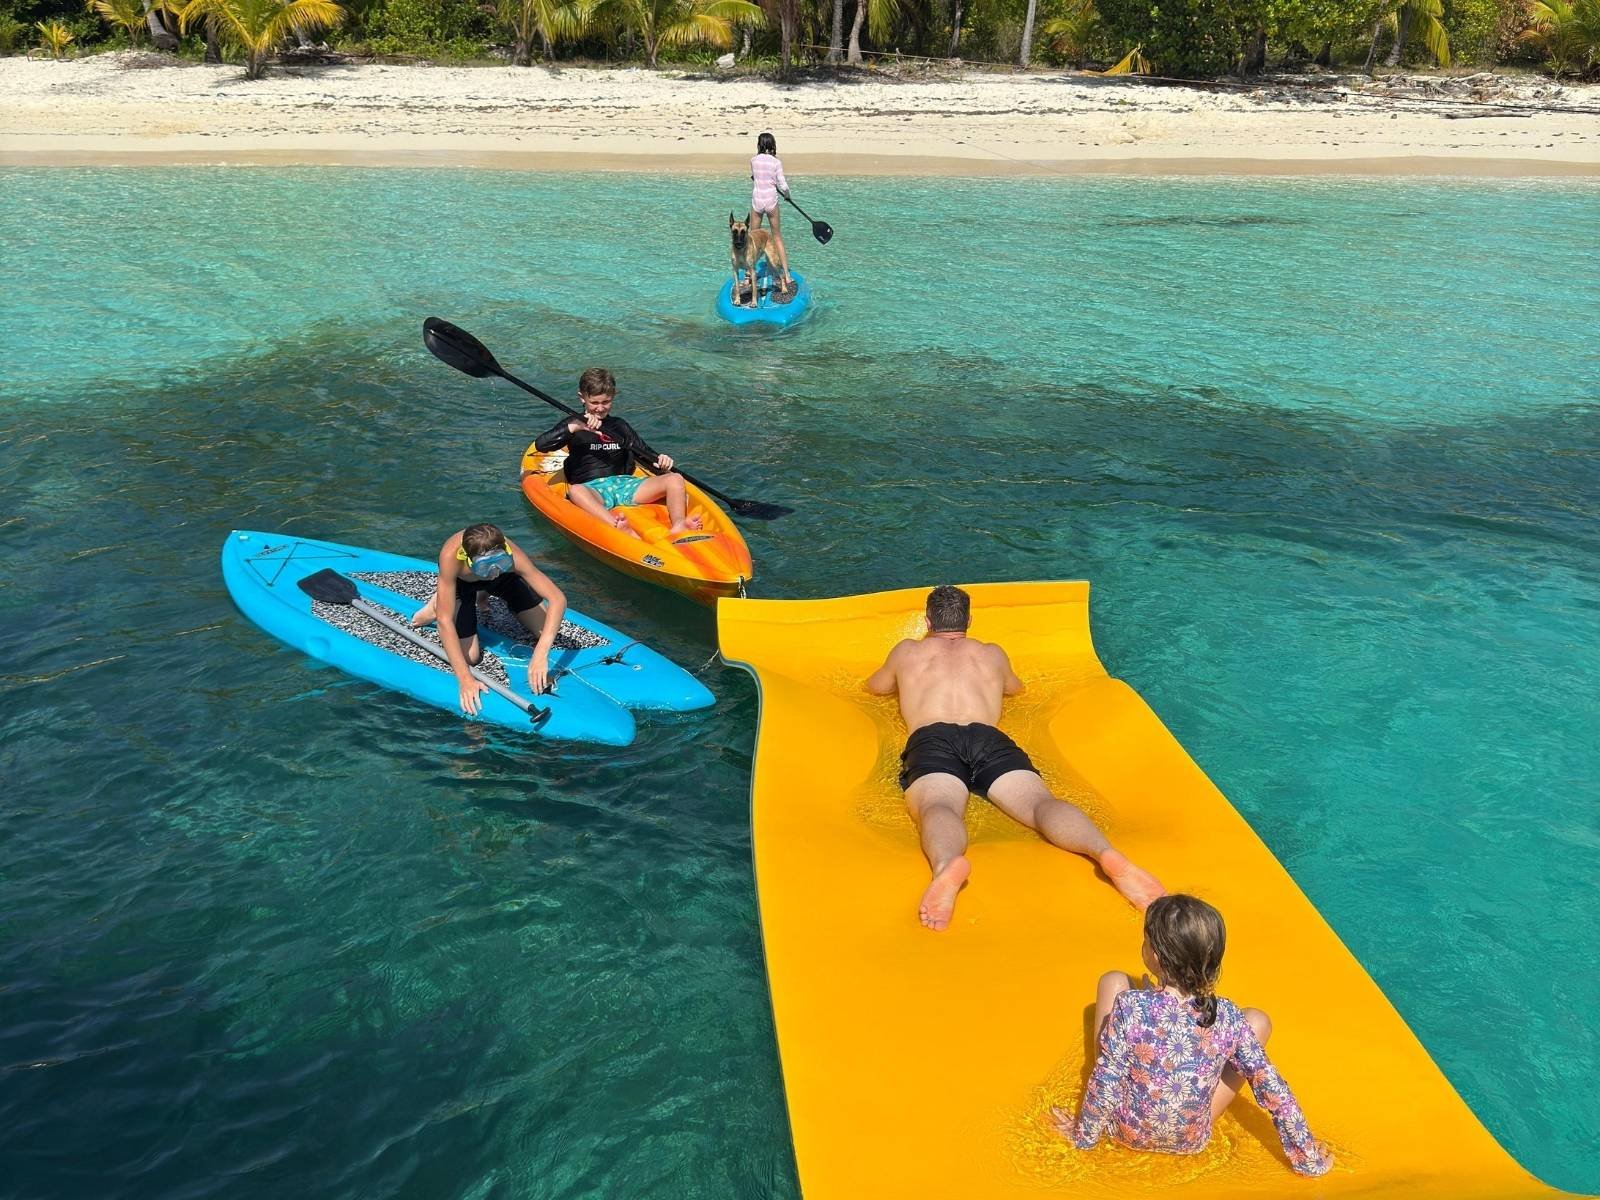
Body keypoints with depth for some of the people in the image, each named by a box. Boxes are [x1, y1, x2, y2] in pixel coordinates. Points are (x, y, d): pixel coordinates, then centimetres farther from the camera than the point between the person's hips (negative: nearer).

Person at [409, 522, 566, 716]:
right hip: (460, 584, -2)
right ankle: (438, 604, 17)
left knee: (549, 633, 2)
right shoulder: (451, 556, -45)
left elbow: (558, 599, -45)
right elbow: (445, 621, -43)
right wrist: (465, 679, -50)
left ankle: (482, 594, 23)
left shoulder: (510, 556, -41)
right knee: (470, 658, -9)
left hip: (505, 580, 2)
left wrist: (541, 654, -57)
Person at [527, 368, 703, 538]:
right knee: (575, 491, -41)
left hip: (625, 484, 4)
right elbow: (540, 444, -3)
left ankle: (678, 526, -43)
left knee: (675, 479, -15)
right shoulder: (573, 424, 11)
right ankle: (622, 531, -64)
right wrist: (574, 427, -16)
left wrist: (661, 461, -3)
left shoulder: (619, 426, 22)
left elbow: (646, 453, 22)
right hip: (591, 489, -4)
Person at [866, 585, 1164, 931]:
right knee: (1040, 801, -21)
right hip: (989, 739, 2)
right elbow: (1016, 688, 57)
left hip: (931, 740, -2)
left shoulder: (907, 651, 32)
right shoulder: (992, 654, 36)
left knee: (938, 807, -31)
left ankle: (948, 863, -67)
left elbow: (875, 687, 51)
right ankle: (1107, 853, -53)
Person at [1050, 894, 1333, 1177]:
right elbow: (1272, 1090, -15)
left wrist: (1083, 1136, -4)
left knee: (1113, 981, 6)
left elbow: (1105, 1083, -21)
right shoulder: (1228, 1019, -23)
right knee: (1258, 1021, 12)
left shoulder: (1130, 1007, -30)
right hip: (1191, 1142, 1)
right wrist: (1308, 1158, 0)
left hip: (1128, 1131, -1)